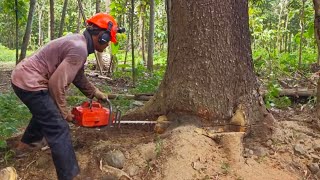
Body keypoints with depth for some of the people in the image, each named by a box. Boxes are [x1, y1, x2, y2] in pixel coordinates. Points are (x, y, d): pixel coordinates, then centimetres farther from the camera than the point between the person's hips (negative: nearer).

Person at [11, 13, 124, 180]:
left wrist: (96, 93, 22)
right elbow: (57, 83, -23)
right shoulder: (79, 49, -22)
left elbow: (79, 77, 20)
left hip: (23, 76, 11)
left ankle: (25, 144, 58)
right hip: (29, 83, -11)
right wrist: (64, 112, -10)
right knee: (58, 128, -10)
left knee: (45, 112, 35)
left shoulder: (78, 42, 10)